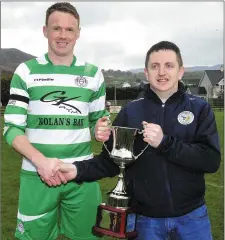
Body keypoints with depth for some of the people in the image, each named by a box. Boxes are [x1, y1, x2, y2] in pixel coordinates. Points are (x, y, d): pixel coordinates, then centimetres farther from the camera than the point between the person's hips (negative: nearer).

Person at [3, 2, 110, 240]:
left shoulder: (93, 74, 6)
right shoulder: (26, 72, -1)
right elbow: (12, 128, -3)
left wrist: (100, 129, -10)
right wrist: (40, 160, -19)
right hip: (37, 175, -1)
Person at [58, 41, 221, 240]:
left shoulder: (200, 109, -4)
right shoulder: (130, 112, -2)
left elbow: (212, 160, -14)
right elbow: (111, 160, -4)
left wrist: (164, 142, -24)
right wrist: (79, 170, -22)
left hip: (191, 216, 0)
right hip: (145, 218, 1)